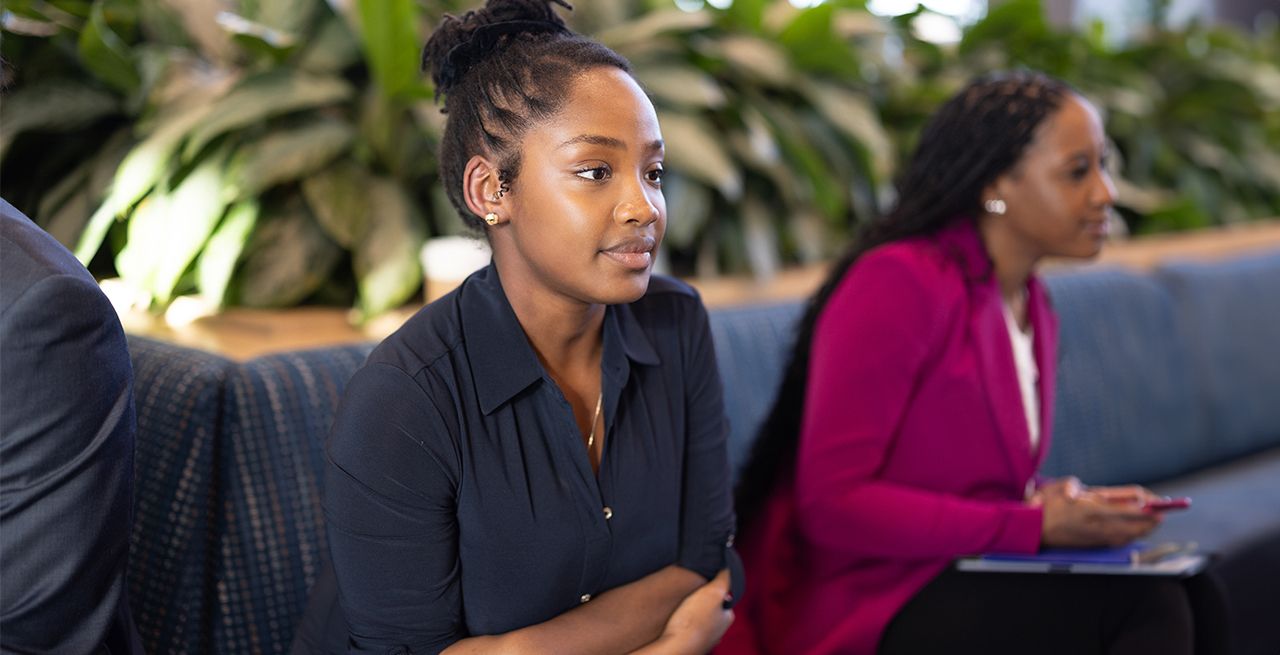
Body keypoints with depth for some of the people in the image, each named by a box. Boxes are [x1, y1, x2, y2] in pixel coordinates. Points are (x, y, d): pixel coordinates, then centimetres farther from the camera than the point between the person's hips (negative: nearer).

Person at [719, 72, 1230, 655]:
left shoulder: (1033, 308, 14)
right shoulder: (899, 283, -13)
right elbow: (832, 502, -18)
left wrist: (1066, 504, -3)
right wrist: (1037, 526, -18)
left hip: (965, 582, 8)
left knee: (1194, 600, -19)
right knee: (1144, 603, -26)